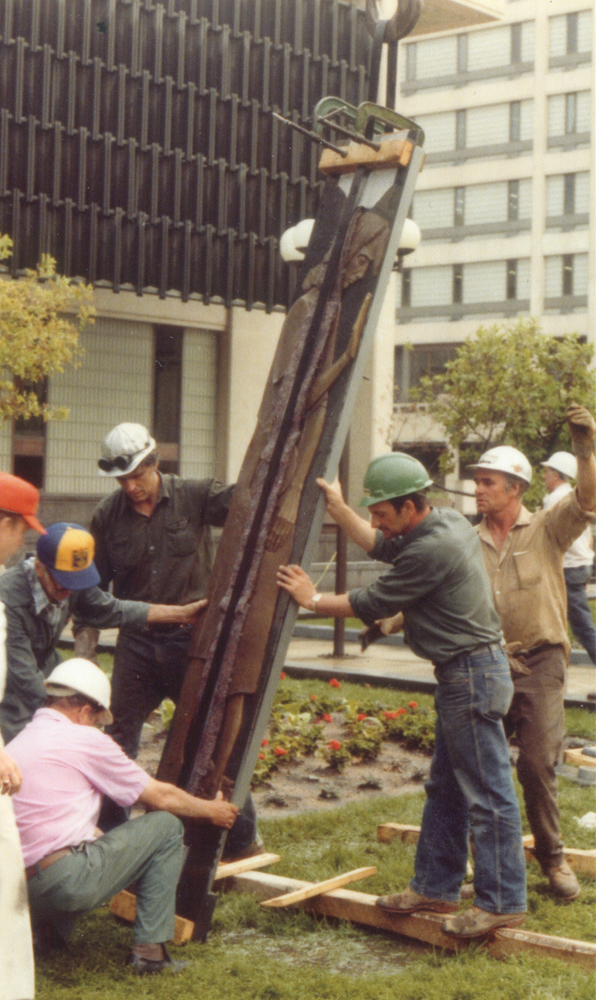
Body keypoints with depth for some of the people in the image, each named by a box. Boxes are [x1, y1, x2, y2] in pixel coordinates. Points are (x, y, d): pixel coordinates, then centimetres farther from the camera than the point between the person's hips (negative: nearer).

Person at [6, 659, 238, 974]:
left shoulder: (16, 744, 19)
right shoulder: (85, 740, -2)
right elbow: (160, 797, 7)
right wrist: (210, 810, 24)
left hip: (20, 895, 8)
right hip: (68, 882, -8)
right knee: (166, 827, 7)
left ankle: (48, 927, 16)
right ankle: (150, 948, 2)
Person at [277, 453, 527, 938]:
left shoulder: (433, 549, -22)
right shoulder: (450, 522, 9)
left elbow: (372, 605, -13)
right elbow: (381, 546, 24)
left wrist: (313, 599, 0)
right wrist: (339, 509, 19)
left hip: (473, 675, -11)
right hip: (464, 674, 11)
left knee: (488, 794, -4)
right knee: (445, 788, 16)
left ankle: (502, 902, 3)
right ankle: (435, 887, 25)